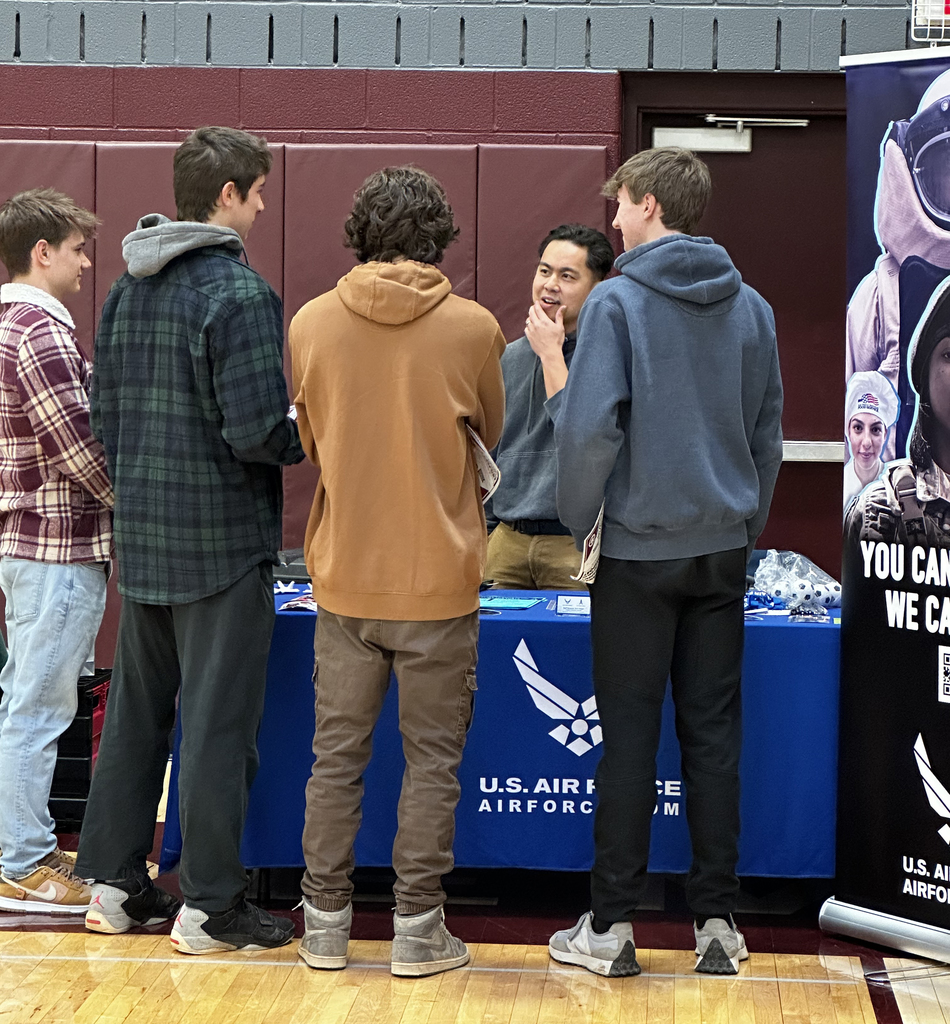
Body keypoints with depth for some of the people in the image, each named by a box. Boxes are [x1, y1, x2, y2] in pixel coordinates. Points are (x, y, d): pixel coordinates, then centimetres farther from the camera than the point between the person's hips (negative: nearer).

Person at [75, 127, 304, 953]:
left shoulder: (127, 290, 8)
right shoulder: (238, 294, -16)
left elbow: (105, 413, 12)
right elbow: (259, 429, -21)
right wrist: (317, 435, -3)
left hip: (141, 538, 8)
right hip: (223, 539, -7)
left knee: (137, 712, 15)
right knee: (219, 721, 0)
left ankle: (116, 882, 22)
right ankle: (210, 903, 5)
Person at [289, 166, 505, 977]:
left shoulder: (311, 323, -3)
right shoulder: (472, 327, -9)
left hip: (343, 573, 2)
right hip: (438, 576, -2)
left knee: (336, 755, 11)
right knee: (431, 761, 7)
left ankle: (325, 924, 17)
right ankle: (418, 931, 10)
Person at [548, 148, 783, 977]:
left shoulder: (617, 301, -10)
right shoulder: (750, 308, 6)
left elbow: (589, 426, -16)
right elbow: (769, 431, 11)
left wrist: (580, 518, -2)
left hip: (638, 547, -4)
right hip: (722, 546, 4)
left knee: (630, 737, 2)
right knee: (714, 734, 8)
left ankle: (612, 926, 7)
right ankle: (717, 921, 11)